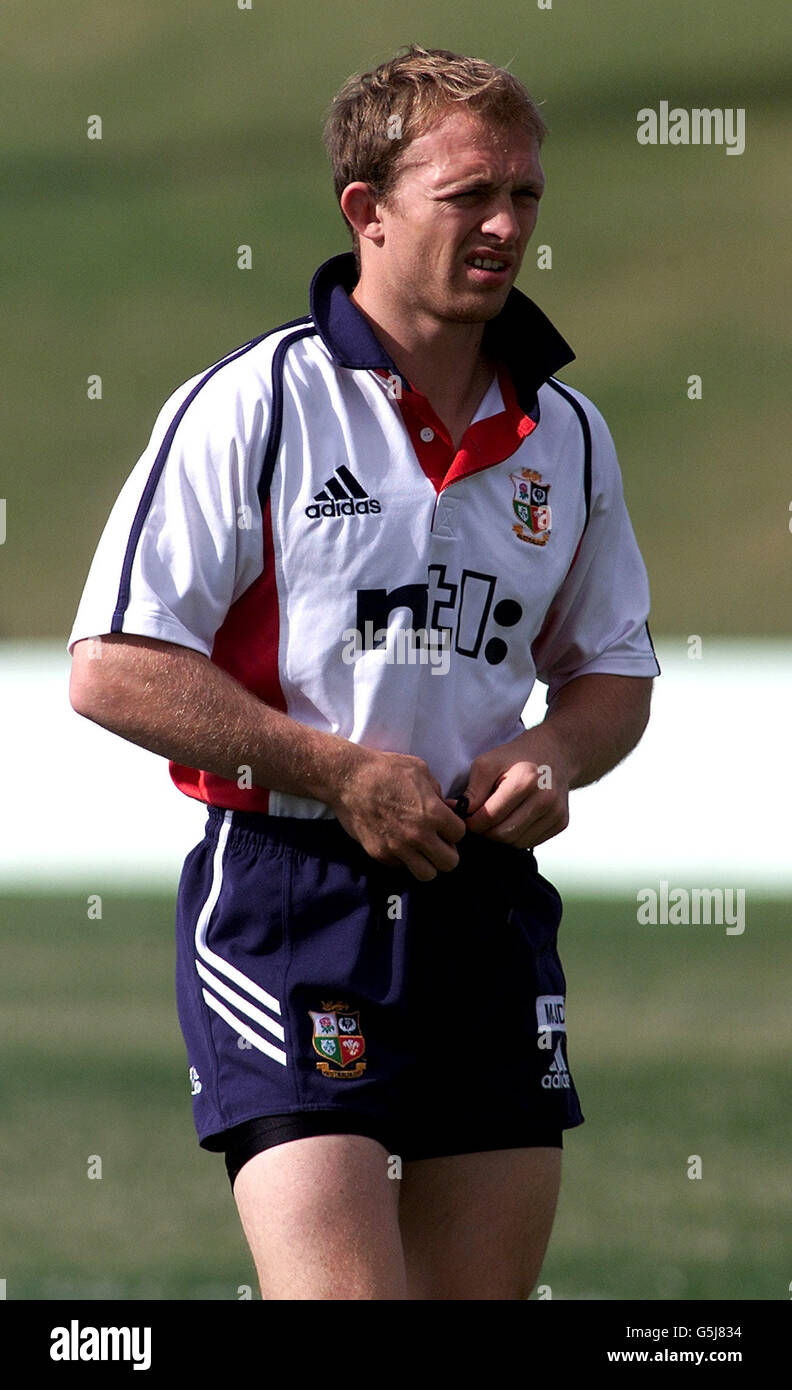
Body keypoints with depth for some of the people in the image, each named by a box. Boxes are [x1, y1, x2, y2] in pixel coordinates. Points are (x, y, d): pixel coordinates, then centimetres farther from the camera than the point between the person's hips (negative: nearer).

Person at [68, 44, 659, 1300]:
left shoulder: (567, 437, 11)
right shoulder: (252, 407, -5)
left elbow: (616, 672, 23)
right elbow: (112, 670, -7)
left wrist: (551, 757, -1)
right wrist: (341, 771, -13)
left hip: (490, 907, 6)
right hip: (287, 903, -6)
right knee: (342, 1291, -18)